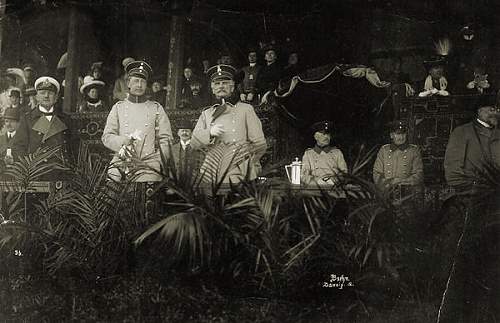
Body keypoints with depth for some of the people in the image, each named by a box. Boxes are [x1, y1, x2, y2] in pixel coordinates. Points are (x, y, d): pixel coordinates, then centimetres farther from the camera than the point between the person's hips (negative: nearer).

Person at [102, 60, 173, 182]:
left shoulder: (156, 108, 13)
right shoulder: (118, 107, 15)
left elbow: (165, 140, 10)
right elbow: (106, 137, 9)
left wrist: (157, 162, -5)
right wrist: (124, 141, -11)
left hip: (149, 162, -1)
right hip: (122, 162, 1)